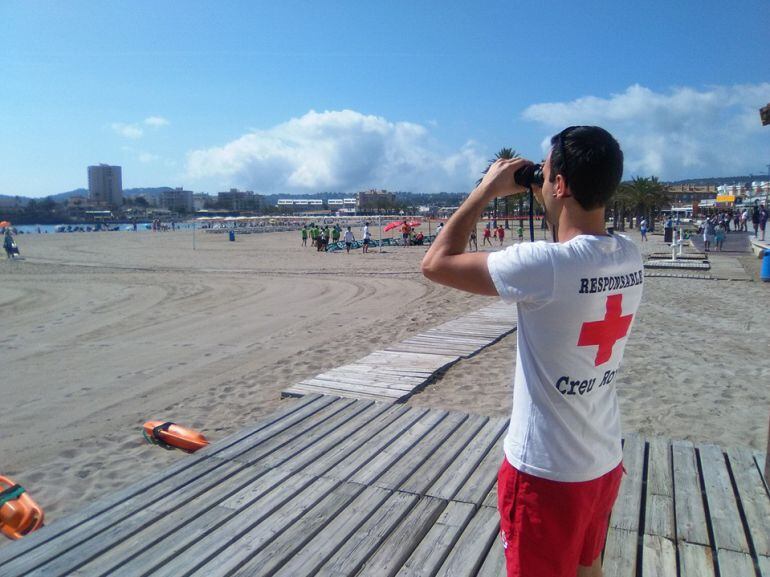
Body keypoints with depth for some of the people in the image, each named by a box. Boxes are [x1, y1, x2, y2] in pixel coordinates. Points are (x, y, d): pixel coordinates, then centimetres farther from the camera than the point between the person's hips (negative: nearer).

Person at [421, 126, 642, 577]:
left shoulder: (543, 264, -28)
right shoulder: (631, 257, -5)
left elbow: (436, 263, -19)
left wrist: (487, 189, -11)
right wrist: (546, 202, 8)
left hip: (547, 471, -7)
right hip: (606, 459, 7)